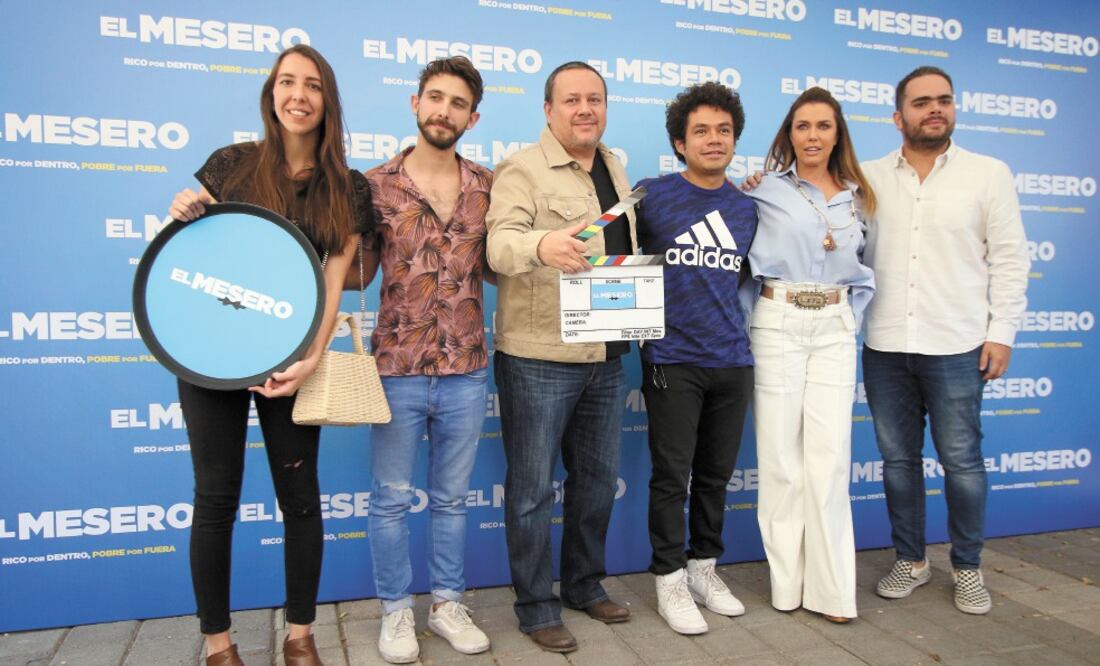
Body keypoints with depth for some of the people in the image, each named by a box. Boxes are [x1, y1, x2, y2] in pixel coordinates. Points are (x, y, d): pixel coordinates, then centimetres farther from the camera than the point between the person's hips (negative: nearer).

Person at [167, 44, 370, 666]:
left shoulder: (348, 189, 2)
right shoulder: (231, 165, 2)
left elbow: (334, 282, -4)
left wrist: (312, 358, -17)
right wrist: (186, 216, -12)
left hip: (290, 356, 0)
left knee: (300, 494, 6)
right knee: (217, 497, 6)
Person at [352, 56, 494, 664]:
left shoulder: (487, 186, 4)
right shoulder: (377, 184, -2)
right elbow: (357, 273, 3)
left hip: (466, 369, 2)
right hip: (397, 368, -2)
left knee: (452, 496, 15)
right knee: (392, 496, 10)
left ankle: (448, 603, 32)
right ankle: (396, 609, 29)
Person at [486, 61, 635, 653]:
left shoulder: (616, 169, 15)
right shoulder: (522, 169, -7)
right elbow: (499, 242, -23)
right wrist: (540, 244, -44)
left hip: (607, 356, 7)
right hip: (538, 358, -7)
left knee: (597, 479, 18)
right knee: (533, 487, 3)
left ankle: (584, 583, 36)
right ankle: (535, 605, 19)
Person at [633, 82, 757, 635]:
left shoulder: (748, 209, 10)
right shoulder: (651, 196, -3)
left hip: (733, 362, 4)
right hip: (672, 362, -4)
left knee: (716, 474, 13)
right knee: (672, 476, 2)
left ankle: (704, 566, 30)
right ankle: (669, 579, 18)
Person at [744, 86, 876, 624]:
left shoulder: (855, 198, 13)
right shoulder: (768, 192, 0)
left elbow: (865, 267, 19)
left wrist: (853, 314, 8)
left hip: (835, 328, 3)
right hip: (778, 324, -3)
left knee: (830, 457, 0)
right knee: (781, 454, 1)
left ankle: (830, 587, 10)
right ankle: (786, 581, 15)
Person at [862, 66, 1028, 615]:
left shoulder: (989, 173, 4)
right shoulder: (869, 179, 8)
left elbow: (1009, 259, 2)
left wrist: (1002, 332, -4)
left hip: (957, 347, -2)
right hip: (884, 347, 2)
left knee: (961, 460, 4)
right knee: (898, 459, 10)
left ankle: (968, 567, 23)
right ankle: (910, 560, 26)